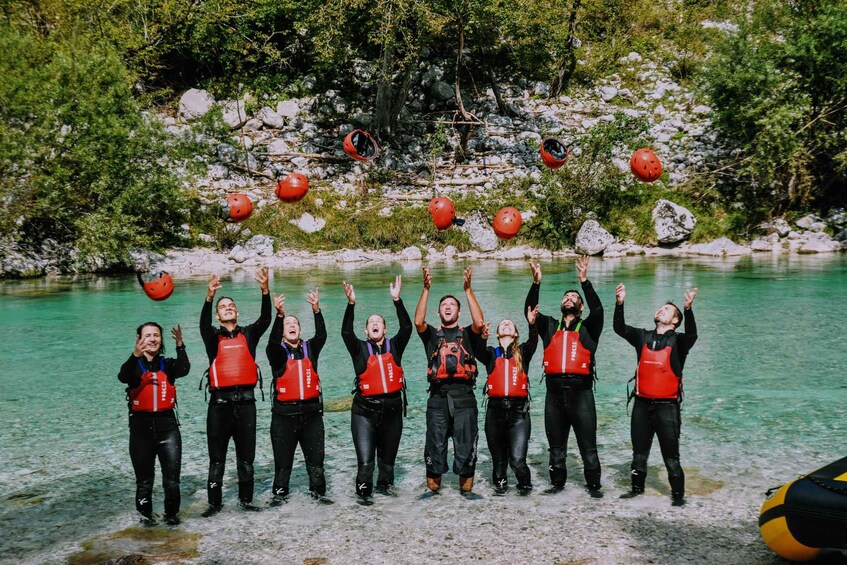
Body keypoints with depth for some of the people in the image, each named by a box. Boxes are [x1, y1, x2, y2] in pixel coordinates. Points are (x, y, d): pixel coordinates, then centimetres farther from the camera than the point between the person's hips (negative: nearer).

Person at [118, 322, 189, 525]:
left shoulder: (167, 364, 5)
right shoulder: (135, 366, 1)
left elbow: (184, 369, -17)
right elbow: (123, 377, -23)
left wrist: (180, 346, -33)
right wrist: (135, 355, -42)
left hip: (167, 425, 1)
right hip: (141, 426, -1)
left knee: (172, 478, 0)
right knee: (144, 479, 7)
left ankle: (171, 513, 19)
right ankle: (146, 514, 26)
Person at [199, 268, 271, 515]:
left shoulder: (248, 334, 10)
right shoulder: (213, 337, 6)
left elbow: (265, 319, -6)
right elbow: (204, 324, -15)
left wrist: (265, 290, -21)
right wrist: (209, 297, -33)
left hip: (246, 401, 1)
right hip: (220, 402, -1)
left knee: (246, 457, 8)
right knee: (217, 457, 4)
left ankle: (246, 500, 18)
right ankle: (214, 502, 12)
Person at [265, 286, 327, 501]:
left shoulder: (310, 349, 8)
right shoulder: (277, 352, 1)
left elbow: (321, 336, -11)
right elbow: (273, 341, -21)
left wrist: (317, 310, -27)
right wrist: (279, 315, -37)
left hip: (311, 412, 2)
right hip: (284, 413, -2)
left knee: (316, 459, 7)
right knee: (283, 461, 4)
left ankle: (318, 492, 18)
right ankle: (279, 494, 17)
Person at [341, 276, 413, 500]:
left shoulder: (394, 346, 7)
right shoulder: (360, 348, 4)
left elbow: (407, 327, -7)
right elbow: (346, 332, -11)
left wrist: (397, 300, -17)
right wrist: (351, 304, -22)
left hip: (392, 408, 2)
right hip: (365, 409, -2)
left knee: (388, 458, 13)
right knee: (365, 460, -10)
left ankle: (385, 487, 31)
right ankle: (363, 495, 1)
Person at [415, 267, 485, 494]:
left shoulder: (467, 335, 12)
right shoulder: (432, 335, 13)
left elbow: (479, 323, -9)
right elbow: (418, 321, -6)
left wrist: (468, 290, -13)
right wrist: (426, 289, -13)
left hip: (464, 397, 0)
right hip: (438, 397, 1)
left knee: (466, 445, 2)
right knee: (435, 444, 4)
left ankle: (466, 487, 13)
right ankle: (433, 487, 15)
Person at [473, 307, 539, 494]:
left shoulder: (522, 352, 11)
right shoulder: (491, 353, 12)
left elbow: (533, 343, -9)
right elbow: (478, 352, -10)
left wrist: (532, 324, -30)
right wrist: (483, 338, -32)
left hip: (519, 410, -1)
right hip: (495, 410, 1)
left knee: (517, 459, -11)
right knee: (499, 457, 10)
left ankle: (525, 484, 16)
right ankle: (500, 483, 37)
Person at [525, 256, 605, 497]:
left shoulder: (587, 328, 9)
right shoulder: (550, 327, 16)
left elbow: (597, 309, -8)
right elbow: (530, 310, 4)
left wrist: (584, 281, -18)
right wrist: (536, 283, -8)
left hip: (580, 392, -3)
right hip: (554, 393, 3)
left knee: (588, 445, 0)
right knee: (556, 445, 11)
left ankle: (594, 484, 10)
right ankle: (557, 483, 22)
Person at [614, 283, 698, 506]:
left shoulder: (677, 341, -3)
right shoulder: (643, 337, 7)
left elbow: (692, 334, -24)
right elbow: (620, 328, -5)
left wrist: (688, 309, -40)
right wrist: (620, 303, -21)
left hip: (667, 405, -4)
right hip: (642, 404, 4)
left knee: (671, 455, 0)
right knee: (639, 452, 15)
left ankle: (678, 494, 12)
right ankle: (637, 488, 29)